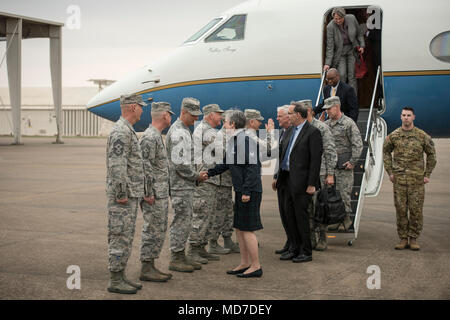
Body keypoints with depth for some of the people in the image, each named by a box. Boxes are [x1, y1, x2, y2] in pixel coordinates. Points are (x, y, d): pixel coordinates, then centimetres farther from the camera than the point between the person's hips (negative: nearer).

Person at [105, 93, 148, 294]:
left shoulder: (128, 130, 18)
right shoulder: (121, 132, -17)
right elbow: (116, 166, -23)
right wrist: (121, 194, -22)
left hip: (130, 195, 10)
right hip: (123, 196, -10)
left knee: (126, 238, 14)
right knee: (120, 237, -5)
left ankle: (120, 276, 21)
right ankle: (115, 281, 1)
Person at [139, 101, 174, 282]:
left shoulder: (157, 136, 17)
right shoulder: (149, 138, -17)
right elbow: (145, 167, -21)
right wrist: (148, 193, -21)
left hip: (161, 195, 10)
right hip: (154, 196, -10)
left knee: (159, 231, 13)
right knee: (152, 231, -5)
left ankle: (151, 267, 19)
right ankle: (146, 269, 1)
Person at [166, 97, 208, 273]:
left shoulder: (184, 130, 16)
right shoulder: (179, 133, -18)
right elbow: (180, 164, -23)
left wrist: (196, 176, 14)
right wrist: (197, 176, -11)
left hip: (186, 186, 10)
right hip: (181, 186, -10)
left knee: (184, 221, 13)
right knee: (181, 221, -5)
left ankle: (181, 256, 20)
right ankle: (175, 259, 2)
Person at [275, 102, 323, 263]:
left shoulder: (312, 132, -11)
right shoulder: (290, 130, 14)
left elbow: (316, 160, -14)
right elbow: (283, 152, 19)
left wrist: (311, 184, -17)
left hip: (301, 181, -8)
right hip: (287, 179, 8)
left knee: (301, 216, -3)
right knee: (290, 215, 11)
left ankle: (306, 252, 8)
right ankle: (296, 249, 21)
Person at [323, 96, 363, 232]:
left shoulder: (348, 123, -8)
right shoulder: (326, 124, 12)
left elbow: (358, 144, -11)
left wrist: (352, 161, -14)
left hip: (344, 165, -6)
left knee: (344, 192, -3)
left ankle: (346, 219, 7)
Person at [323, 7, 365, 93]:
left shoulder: (351, 19, -13)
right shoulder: (330, 27, -20)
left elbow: (359, 34, 6)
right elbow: (330, 47, -17)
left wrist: (362, 45, -3)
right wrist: (328, 63, -19)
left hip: (352, 50, 2)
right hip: (339, 52, -1)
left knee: (351, 76, -2)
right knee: (342, 75, -13)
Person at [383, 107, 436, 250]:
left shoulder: (422, 136, 1)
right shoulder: (393, 135, 4)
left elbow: (431, 155, 9)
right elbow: (386, 152, 16)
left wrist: (427, 174, 4)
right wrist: (390, 172, 9)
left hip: (417, 179, -1)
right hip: (399, 179, 1)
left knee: (416, 209, 0)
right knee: (400, 209, 3)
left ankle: (413, 239, 10)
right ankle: (403, 238, 11)